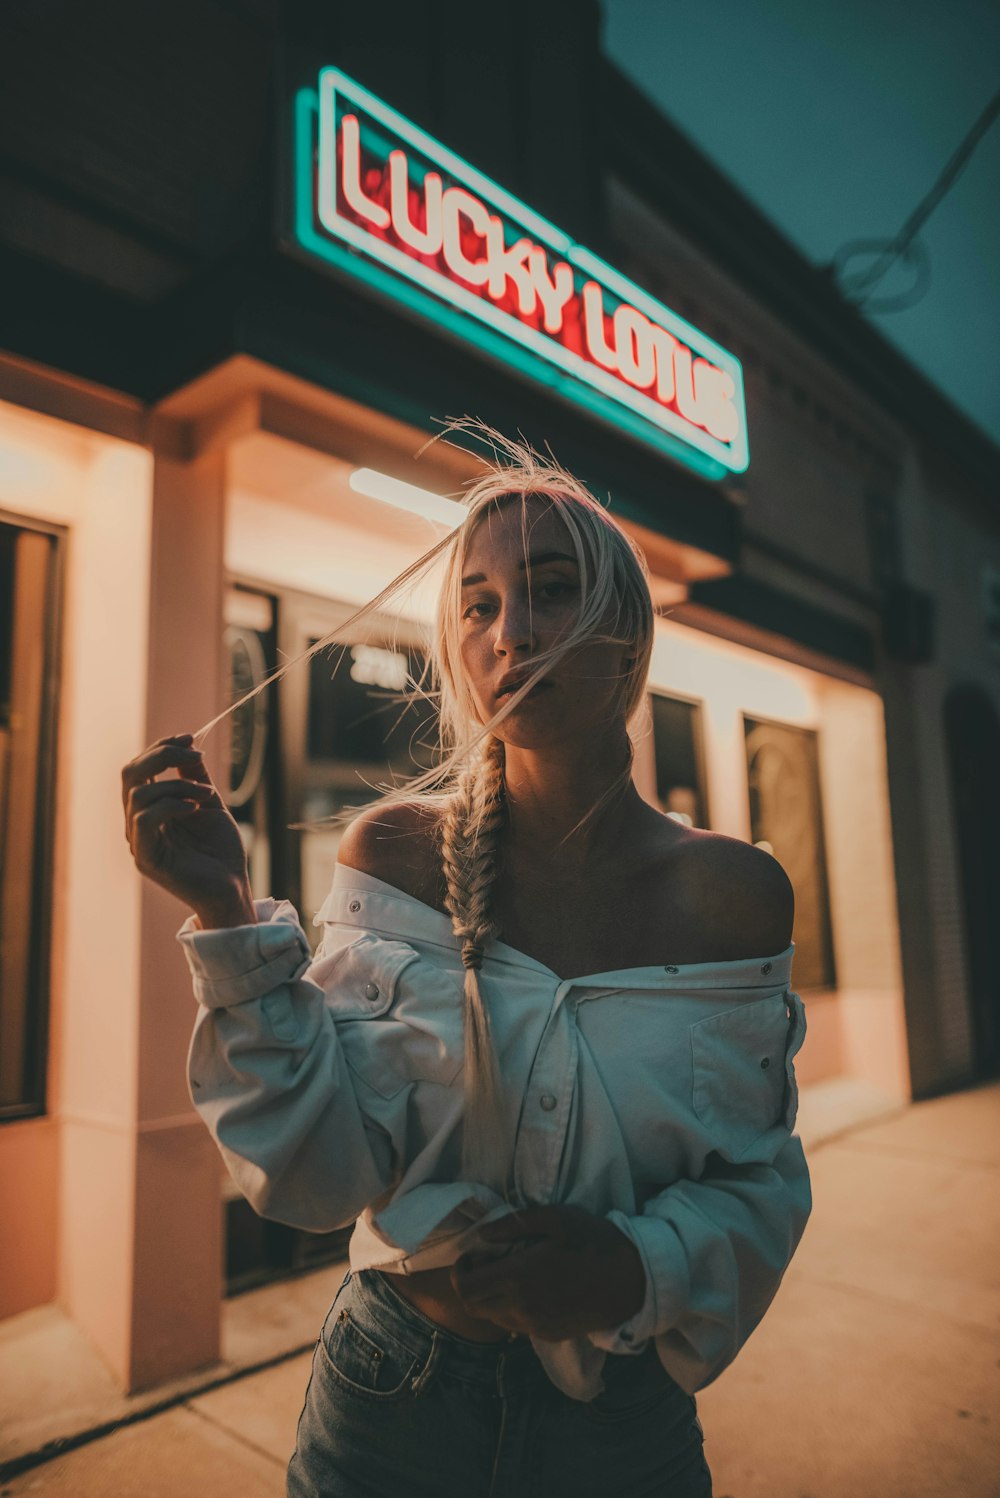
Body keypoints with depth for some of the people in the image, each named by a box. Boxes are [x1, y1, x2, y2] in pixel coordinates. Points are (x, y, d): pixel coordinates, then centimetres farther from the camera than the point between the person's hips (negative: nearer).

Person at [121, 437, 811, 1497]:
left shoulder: (733, 891, -12)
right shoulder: (395, 853, -13)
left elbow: (756, 1183, -5)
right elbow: (324, 1167, -17)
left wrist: (636, 1268, -24)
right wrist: (227, 913, -26)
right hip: (392, 1408, 0)